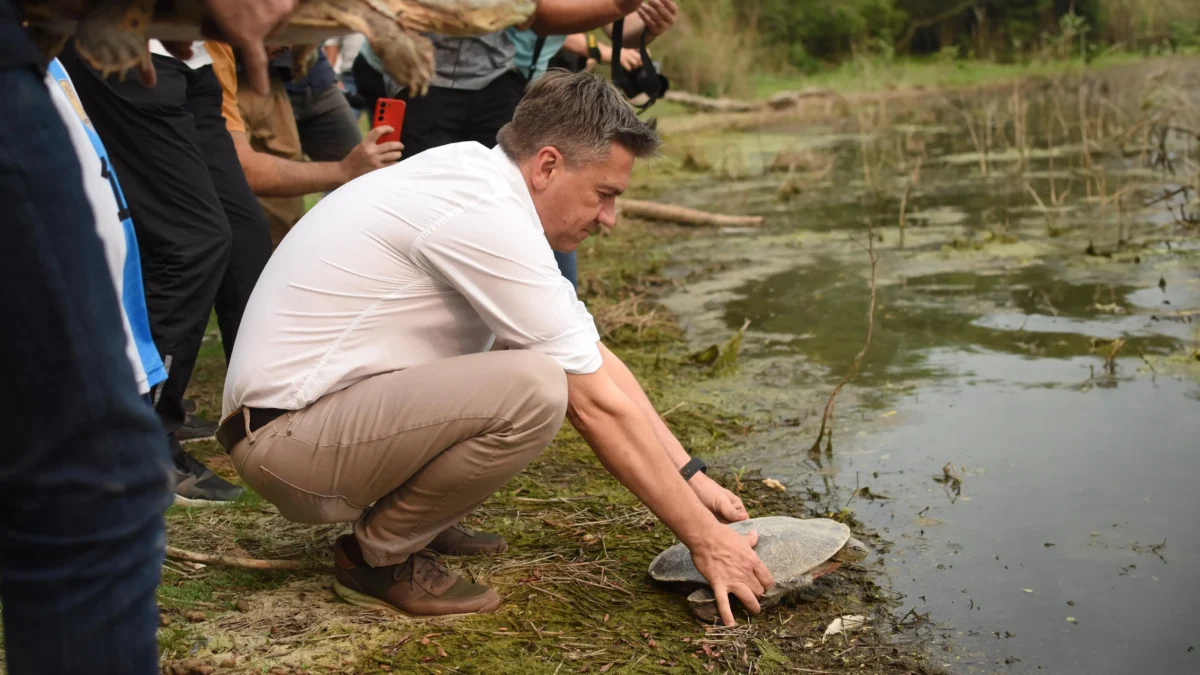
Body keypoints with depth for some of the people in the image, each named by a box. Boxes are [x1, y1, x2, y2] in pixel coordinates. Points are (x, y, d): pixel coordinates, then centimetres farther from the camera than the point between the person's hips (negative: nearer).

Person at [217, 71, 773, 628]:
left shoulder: (478, 180, 6)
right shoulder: (488, 218, -22)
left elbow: (597, 360, 9)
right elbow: (598, 406, -19)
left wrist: (691, 476, 8)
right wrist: (704, 539, -11)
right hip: (287, 439, -10)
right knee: (535, 388, -27)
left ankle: (407, 514, 15)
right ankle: (380, 556, -5)